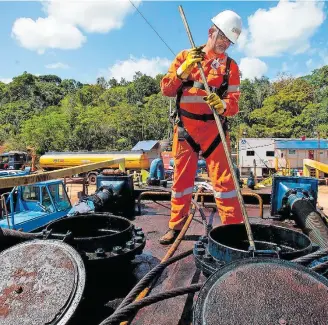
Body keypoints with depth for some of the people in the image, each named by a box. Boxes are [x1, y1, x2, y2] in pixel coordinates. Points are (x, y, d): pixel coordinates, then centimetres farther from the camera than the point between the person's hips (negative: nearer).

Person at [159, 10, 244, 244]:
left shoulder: (230, 66, 6)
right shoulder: (185, 56, 7)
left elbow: (234, 103, -2)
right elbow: (166, 89, 0)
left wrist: (221, 104, -24)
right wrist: (183, 69, -15)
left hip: (214, 129, 0)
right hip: (185, 128, 1)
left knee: (224, 179, -2)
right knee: (182, 178, 7)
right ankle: (176, 225, 21)